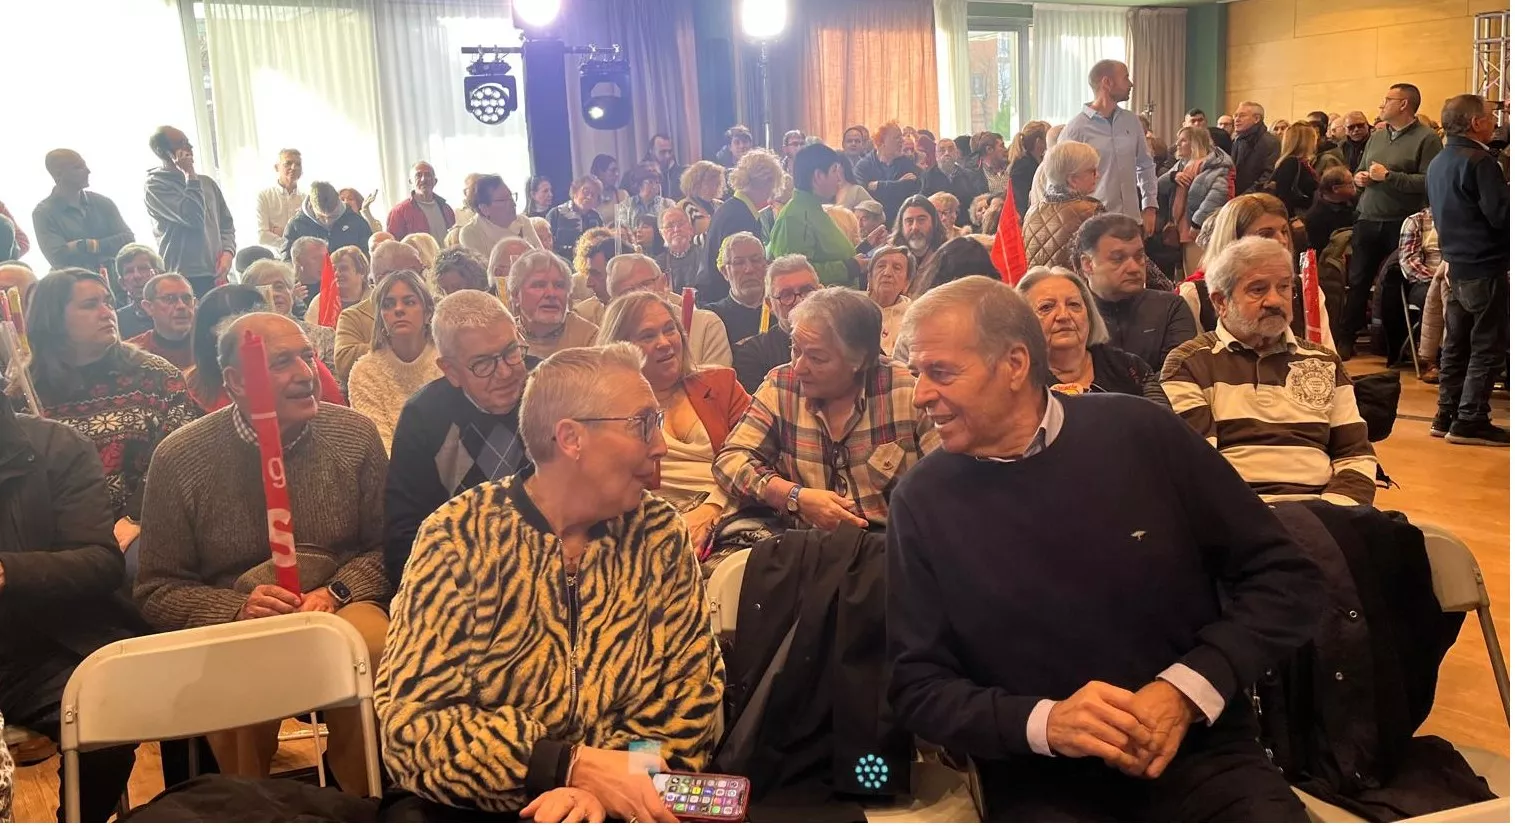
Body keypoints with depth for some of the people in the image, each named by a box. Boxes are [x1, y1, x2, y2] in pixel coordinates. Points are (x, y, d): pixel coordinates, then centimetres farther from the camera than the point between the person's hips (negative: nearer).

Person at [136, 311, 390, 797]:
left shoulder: (355, 434, 2)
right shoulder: (179, 460, -2)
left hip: (340, 608, 1)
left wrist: (335, 593, -13)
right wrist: (239, 608, -15)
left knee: (373, 651, -33)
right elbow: (156, 592, 3)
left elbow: (385, 547, 7)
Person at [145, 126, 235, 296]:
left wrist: (227, 252, -1)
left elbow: (226, 223, 19)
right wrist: (190, 175, -8)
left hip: (217, 275, 6)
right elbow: (194, 218, -15)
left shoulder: (206, 182, 15)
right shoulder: (156, 185, -3)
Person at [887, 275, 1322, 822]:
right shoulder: (922, 502, -1)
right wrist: (1044, 722, -15)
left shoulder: (1138, 432, -3)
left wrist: (1186, 691, -12)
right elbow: (918, 685, 1)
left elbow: (1287, 580, 2)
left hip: (1199, 753, 1)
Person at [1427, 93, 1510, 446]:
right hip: (1486, 266, -9)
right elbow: (1501, 214, -20)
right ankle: (1470, 421, -2)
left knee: (1457, 343, 13)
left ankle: (1447, 415, 17)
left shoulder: (1437, 163, 12)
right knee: (1488, 347, -3)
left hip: (1456, 263, 9)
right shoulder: (1479, 161, -16)